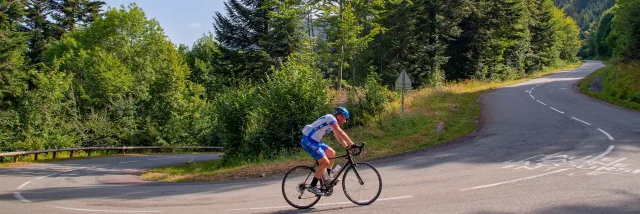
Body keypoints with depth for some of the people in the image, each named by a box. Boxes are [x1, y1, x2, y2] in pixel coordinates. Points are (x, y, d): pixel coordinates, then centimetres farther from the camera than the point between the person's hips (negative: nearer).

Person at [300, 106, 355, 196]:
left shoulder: (333, 122, 18)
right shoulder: (331, 118, -13)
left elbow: (338, 137, 23)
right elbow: (341, 133, -21)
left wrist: (347, 147, 13)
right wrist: (352, 145, -21)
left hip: (314, 141, 11)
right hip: (308, 140, -11)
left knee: (332, 153, 14)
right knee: (325, 162, -13)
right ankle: (312, 186, -8)